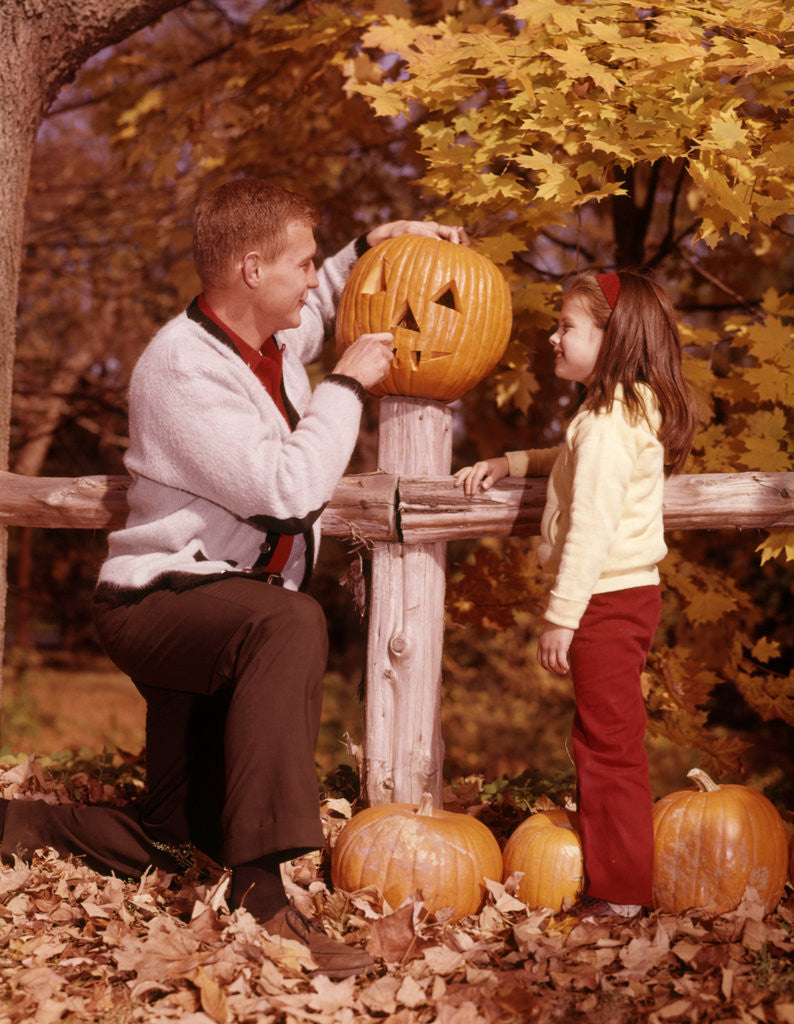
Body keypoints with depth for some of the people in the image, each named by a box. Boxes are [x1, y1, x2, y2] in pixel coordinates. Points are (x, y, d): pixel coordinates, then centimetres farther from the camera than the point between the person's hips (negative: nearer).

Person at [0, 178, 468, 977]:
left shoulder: (274, 338, 5)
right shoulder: (180, 369, -22)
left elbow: (312, 306, 32)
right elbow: (288, 488, -31)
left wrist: (372, 246, 15)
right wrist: (347, 384, -19)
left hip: (228, 624, 9)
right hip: (160, 603, -9)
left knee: (164, 844, 11)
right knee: (291, 622, -41)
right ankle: (259, 883, -41)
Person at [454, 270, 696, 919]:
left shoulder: (608, 421, -19)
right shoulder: (630, 412, 13)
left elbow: (592, 525, -23)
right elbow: (574, 465, 32)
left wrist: (561, 617, -22)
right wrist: (507, 465, 21)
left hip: (607, 599, -10)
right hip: (627, 596, 10)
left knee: (609, 744, -3)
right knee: (612, 742, 16)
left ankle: (619, 892, 5)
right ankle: (618, 877, 26)